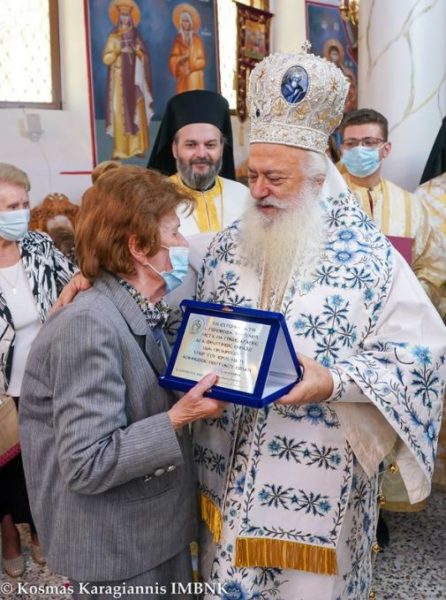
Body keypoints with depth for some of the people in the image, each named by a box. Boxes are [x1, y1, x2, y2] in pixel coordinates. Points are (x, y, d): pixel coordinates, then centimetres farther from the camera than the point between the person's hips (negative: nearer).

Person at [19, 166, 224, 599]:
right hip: (116, 550, -8)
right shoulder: (90, 325, -25)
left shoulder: (142, 314, 2)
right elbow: (86, 465, -27)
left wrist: (201, 386, -2)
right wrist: (179, 419, -26)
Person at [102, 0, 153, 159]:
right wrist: (118, 51, -16)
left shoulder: (136, 39, 14)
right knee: (120, 112, -8)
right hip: (120, 79, -3)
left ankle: (138, 148, 0)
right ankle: (120, 149, -8)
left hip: (136, 79, 3)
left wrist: (138, 52, -8)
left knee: (138, 112, -2)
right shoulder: (113, 38, 4)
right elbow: (106, 59, -4)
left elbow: (145, 59, 10)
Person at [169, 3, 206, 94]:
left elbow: (201, 59, 2)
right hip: (182, 76, 1)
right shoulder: (178, 39, 10)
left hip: (195, 76, -1)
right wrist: (182, 57, -13)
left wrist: (191, 67, -10)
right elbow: (173, 58, 5)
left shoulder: (197, 39, 5)